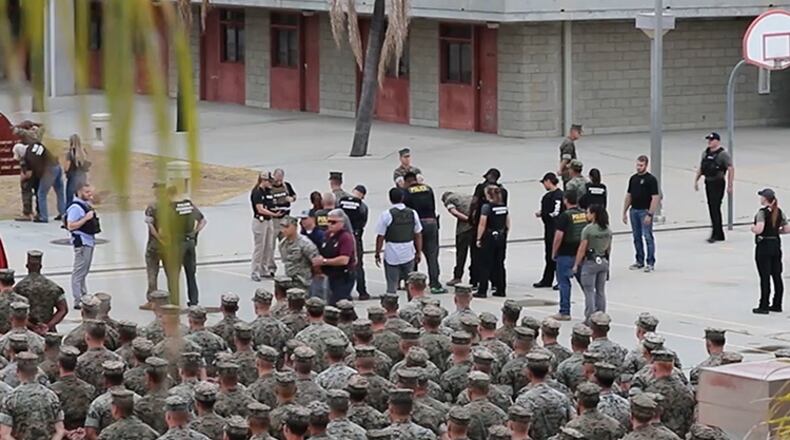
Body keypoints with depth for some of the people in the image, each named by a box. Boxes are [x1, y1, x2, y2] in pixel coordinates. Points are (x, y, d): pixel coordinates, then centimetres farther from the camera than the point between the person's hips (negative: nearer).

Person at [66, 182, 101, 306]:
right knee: (79, 272, -6)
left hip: (89, 240, 10)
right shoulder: (76, 207, -17)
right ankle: (78, 300, -4)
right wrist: (86, 218, -25)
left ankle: (84, 295, 28)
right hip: (81, 242, -10)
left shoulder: (86, 205, 13)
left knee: (84, 271, 18)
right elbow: (71, 226, -24)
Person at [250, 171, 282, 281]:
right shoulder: (257, 192, -14)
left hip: (269, 221, 8)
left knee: (269, 247, 11)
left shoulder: (269, 192, 12)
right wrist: (274, 214, -25)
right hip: (260, 221, -8)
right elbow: (260, 209, -20)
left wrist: (276, 210, 0)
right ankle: (255, 272, 0)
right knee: (259, 247, -5)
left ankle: (264, 270, 20)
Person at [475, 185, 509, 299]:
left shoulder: (487, 207, -13)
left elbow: (482, 224, -14)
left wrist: (478, 239, -8)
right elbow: (508, 224, 10)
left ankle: (482, 291, -1)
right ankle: (501, 290, 14)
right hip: (501, 238, 6)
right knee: (499, 264, 12)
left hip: (489, 238, -6)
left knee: (485, 265, 0)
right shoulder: (504, 207, 6)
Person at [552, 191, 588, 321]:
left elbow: (558, 236, -18)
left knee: (564, 282, 2)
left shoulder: (565, 216, -14)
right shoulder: (585, 214, 4)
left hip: (566, 254, -6)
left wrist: (554, 252, -6)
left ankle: (564, 312, 3)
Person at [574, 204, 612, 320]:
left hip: (590, 262, -6)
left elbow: (582, 249, -14)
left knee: (589, 291, 1)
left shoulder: (588, 229, -16)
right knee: (601, 291, 13)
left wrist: (576, 265, -7)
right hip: (603, 262, 6)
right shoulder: (608, 230, 3)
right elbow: (609, 248, 11)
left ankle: (590, 318, 0)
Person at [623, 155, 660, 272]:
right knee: (637, 237, 11)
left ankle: (650, 263, -1)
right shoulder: (633, 178, 11)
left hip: (645, 211, -7)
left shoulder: (651, 179, -9)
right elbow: (629, 196, 16)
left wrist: (650, 214, -19)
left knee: (648, 237, -5)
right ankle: (639, 261, 19)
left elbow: (655, 198, -14)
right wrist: (624, 212, 11)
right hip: (634, 211, 7)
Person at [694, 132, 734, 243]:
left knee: (715, 208, -12)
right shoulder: (705, 153, 11)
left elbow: (731, 169, -12)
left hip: (718, 183, -8)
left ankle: (715, 234, -12)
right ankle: (720, 235, 18)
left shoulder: (723, 154, -10)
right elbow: (701, 168, 21)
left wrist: (730, 185, -16)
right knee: (712, 209, 10)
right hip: (708, 183, 8)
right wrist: (696, 180, 15)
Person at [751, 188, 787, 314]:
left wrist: (753, 229, -7)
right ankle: (777, 304, 18)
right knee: (777, 276, 12)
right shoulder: (779, 212, 5)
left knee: (765, 277, -3)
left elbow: (759, 229, -28)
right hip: (776, 245, 7)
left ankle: (764, 306, 1)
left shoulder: (762, 212, -16)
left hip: (763, 246, -7)